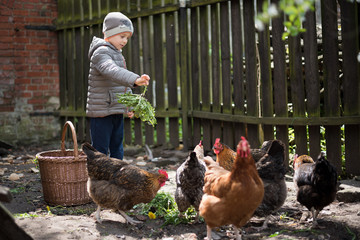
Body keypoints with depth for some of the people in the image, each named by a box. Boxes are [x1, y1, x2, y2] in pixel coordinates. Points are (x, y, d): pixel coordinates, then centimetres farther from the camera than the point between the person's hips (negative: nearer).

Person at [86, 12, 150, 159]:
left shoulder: (118, 54, 17)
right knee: (100, 151, -5)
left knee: (117, 150, 14)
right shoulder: (101, 52, -14)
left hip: (117, 112, 9)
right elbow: (112, 71, -36)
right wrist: (135, 80, -49)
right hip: (101, 112, -9)